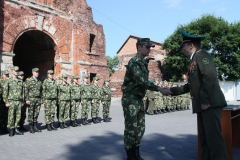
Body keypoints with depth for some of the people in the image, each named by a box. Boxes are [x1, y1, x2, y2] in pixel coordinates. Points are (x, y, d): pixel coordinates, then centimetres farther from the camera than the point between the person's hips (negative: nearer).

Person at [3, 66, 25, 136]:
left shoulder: (21, 81, 13)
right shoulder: (8, 81, 0)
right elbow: (5, 92, -2)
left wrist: (22, 101, 12)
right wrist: (6, 102, -7)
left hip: (19, 102, 4)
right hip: (11, 101, -4)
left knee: (18, 116, 5)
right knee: (11, 117, -2)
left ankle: (16, 129, 16)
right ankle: (11, 130, 8)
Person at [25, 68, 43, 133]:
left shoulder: (39, 81, 15)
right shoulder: (28, 80, -1)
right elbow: (26, 90, -5)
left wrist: (41, 99, 12)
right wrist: (27, 99, -11)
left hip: (38, 99, 5)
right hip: (31, 99, -5)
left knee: (36, 113, 6)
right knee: (31, 114, -1)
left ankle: (35, 127, 14)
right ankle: (31, 128, 6)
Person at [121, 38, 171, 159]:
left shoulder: (144, 63, 14)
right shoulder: (134, 61, -15)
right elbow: (142, 81, -24)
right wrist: (159, 89, -24)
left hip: (139, 99, 9)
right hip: (130, 99, -9)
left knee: (140, 129, 12)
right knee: (131, 130, -3)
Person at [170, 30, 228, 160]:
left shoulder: (202, 55, -4)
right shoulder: (193, 60, 24)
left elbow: (210, 77, -19)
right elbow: (191, 86, 28)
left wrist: (204, 100, -22)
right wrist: (172, 91, 28)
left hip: (210, 104, -10)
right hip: (202, 106, 10)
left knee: (213, 137, -11)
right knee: (205, 138, 11)